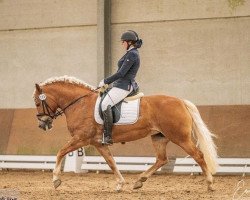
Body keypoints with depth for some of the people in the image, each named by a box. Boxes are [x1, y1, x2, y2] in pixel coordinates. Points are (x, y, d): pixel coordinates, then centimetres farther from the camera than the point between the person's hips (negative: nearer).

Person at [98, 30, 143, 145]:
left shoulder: (132, 54, -14)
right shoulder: (132, 53, 19)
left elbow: (121, 73, -20)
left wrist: (105, 81, -12)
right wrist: (107, 82, 20)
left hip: (124, 86, -12)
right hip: (123, 85, 12)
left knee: (105, 104, -26)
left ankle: (108, 137, -30)